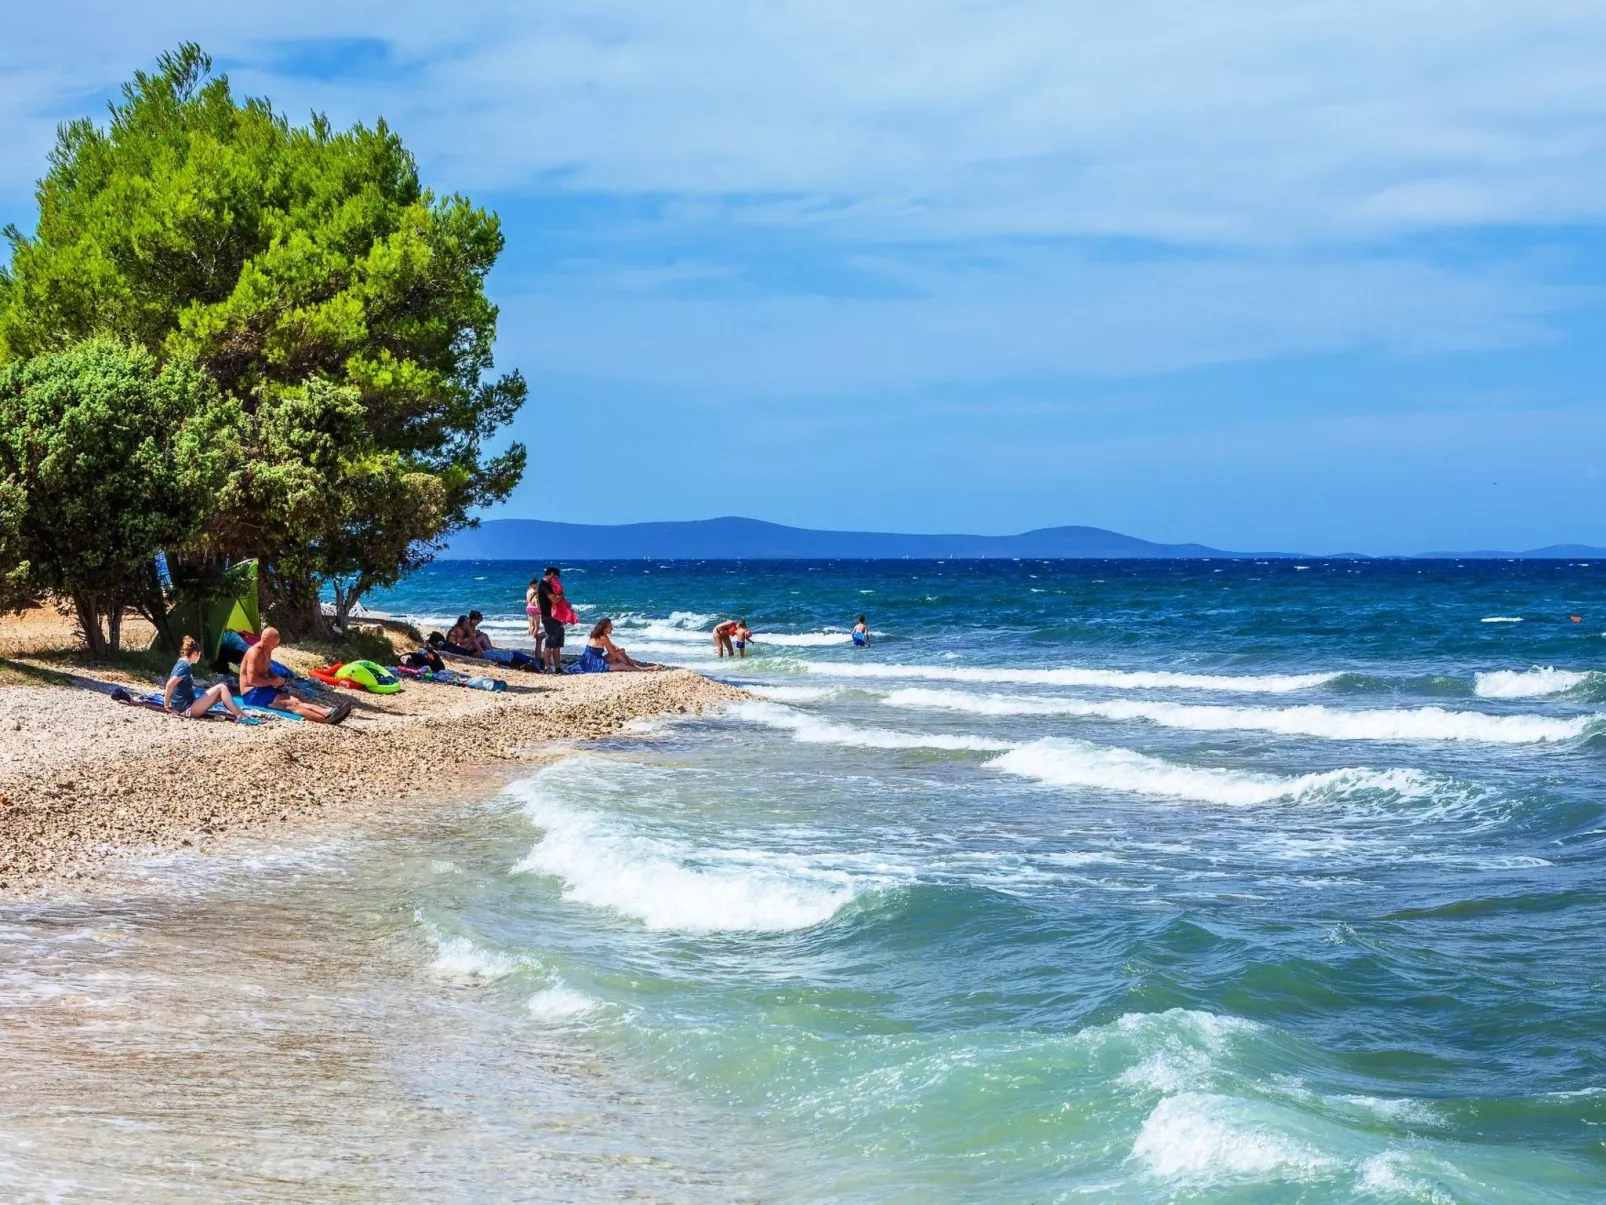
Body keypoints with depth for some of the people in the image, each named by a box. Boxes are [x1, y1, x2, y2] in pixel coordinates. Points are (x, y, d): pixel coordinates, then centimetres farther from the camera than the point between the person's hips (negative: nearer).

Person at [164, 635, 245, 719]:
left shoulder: (181, 664, 15)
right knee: (221, 688, -7)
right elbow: (170, 684, -25)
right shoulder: (186, 666, -15)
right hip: (188, 708, -10)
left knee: (221, 694, 13)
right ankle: (239, 715, -6)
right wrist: (166, 704, -18)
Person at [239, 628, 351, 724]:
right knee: (291, 704, -26)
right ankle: (327, 718, -45)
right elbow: (252, 680, -25)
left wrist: (276, 678, 6)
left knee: (294, 700, -15)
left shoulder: (267, 652, 12)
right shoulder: (255, 652, -18)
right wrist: (273, 682, -15)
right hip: (251, 694, -9)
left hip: (262, 689, 9)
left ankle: (328, 712, -37)